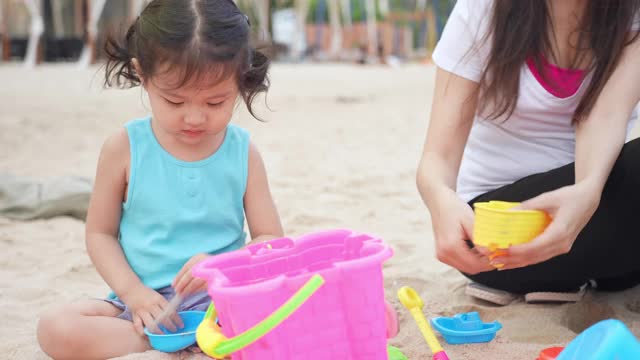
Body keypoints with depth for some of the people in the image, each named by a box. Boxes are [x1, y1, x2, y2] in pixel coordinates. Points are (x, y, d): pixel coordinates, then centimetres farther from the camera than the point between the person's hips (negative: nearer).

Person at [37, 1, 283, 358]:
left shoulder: (243, 153, -1)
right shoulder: (125, 148, -2)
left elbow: (271, 239, 2)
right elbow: (100, 234, 4)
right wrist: (133, 292, -12)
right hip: (144, 300, 1)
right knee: (55, 329, -26)